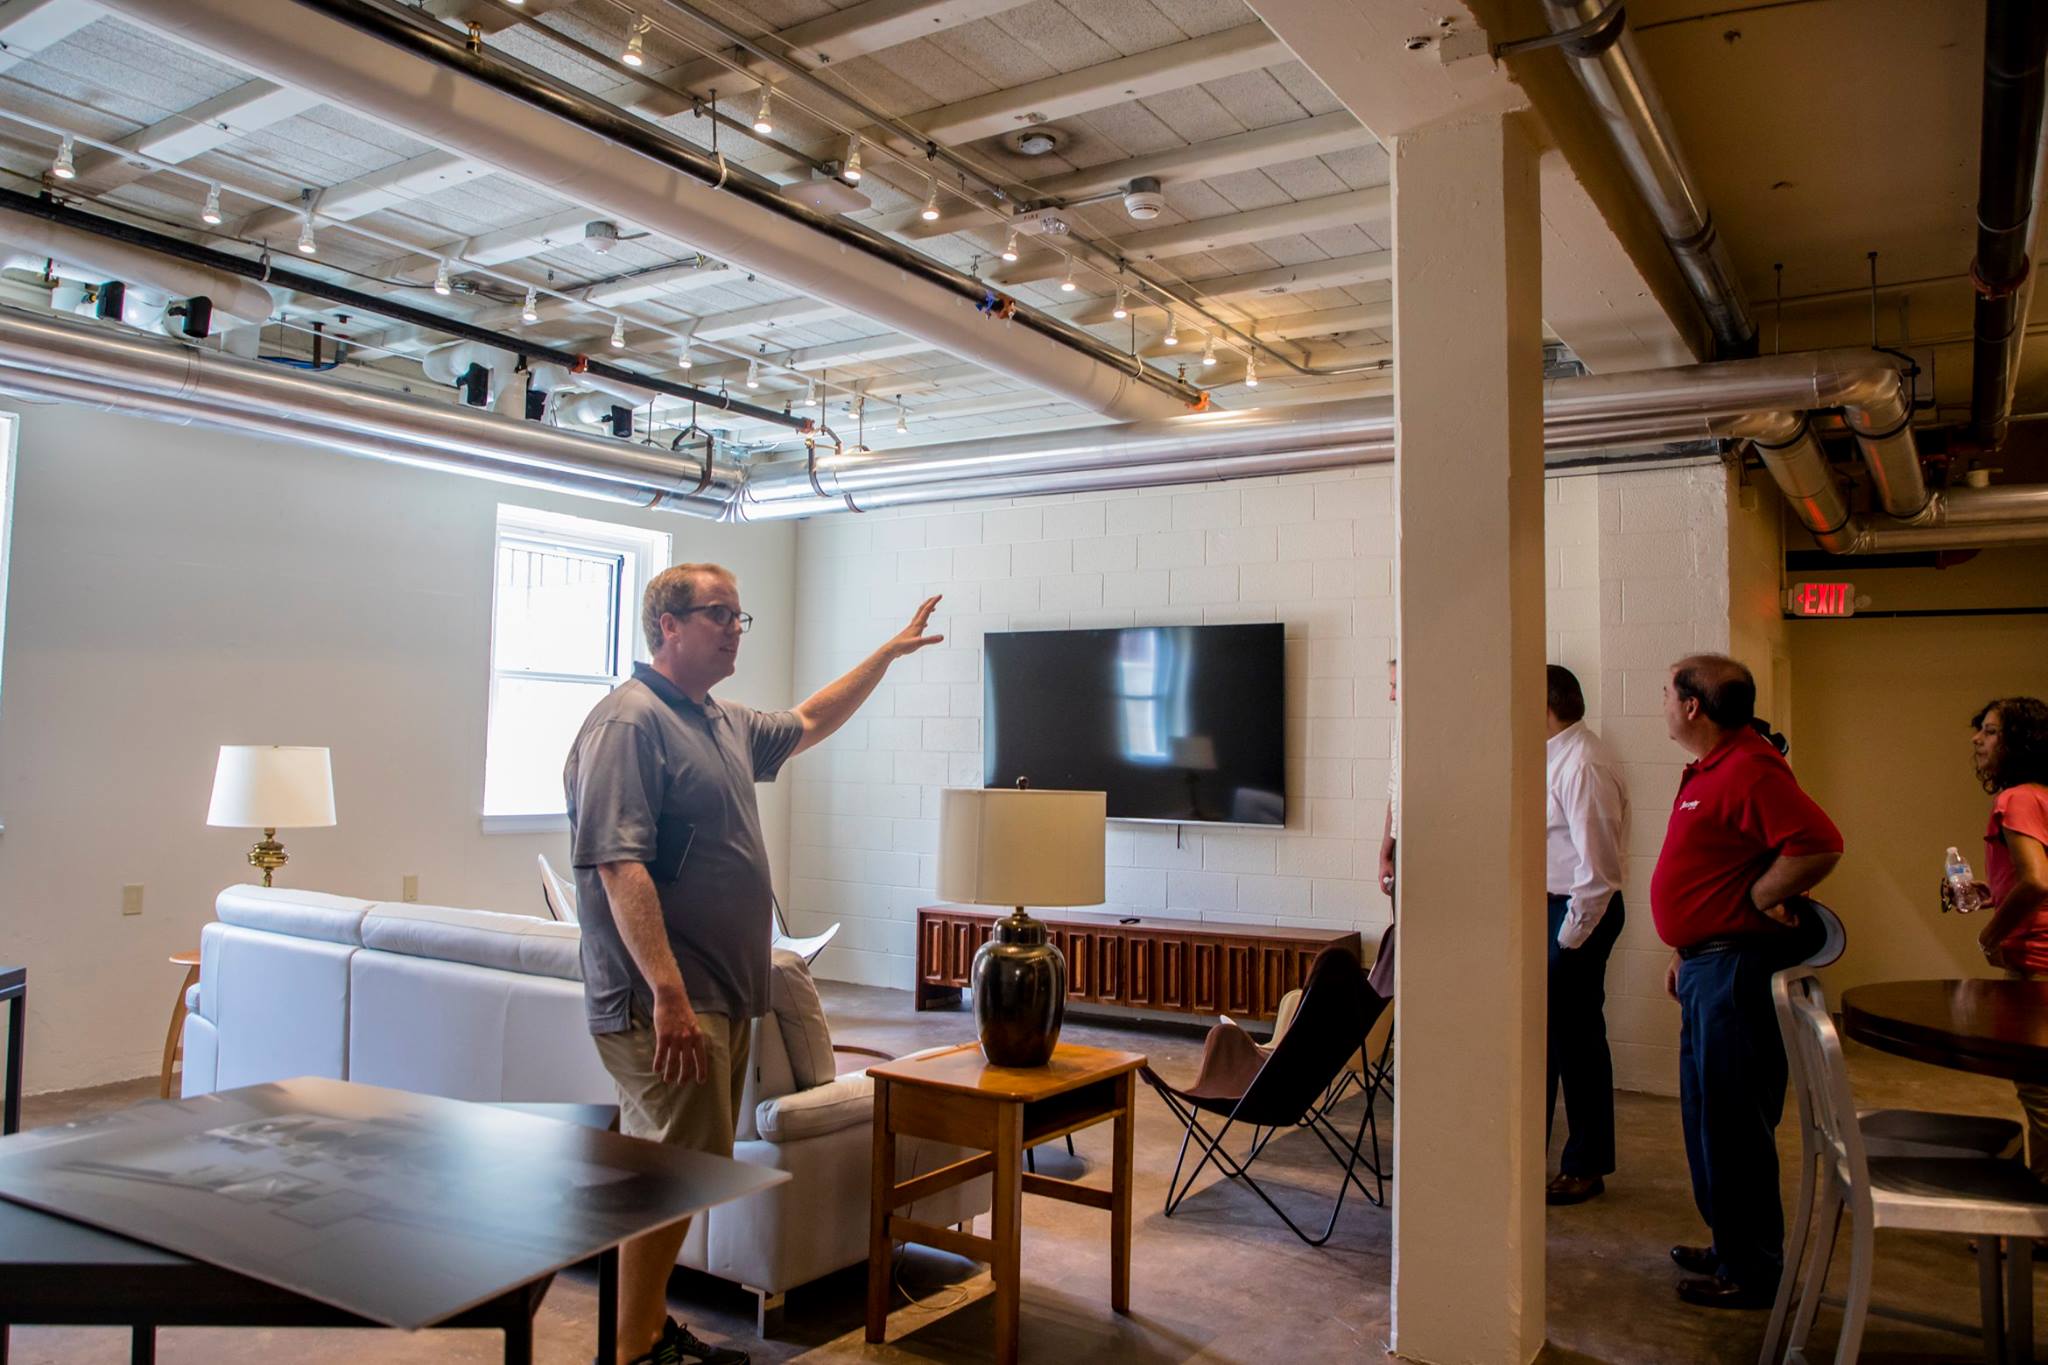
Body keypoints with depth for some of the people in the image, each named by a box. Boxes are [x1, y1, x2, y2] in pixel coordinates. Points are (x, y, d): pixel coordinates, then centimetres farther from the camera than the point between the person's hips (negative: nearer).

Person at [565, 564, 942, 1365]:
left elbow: (806, 724, 33)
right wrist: (669, 993, -27)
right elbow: (618, 867, -22)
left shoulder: (722, 723, 15)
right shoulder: (630, 722, -14)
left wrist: (890, 652, 33)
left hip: (720, 995, 9)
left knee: (673, 1175, 15)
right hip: (667, 1001, -9)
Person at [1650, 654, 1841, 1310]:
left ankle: (1751, 1273, 12)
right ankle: (1730, 1246, 32)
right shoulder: (1708, 768, 14)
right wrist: (1687, 952, 20)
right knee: (1707, 1115, 19)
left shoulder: (1749, 769, -19)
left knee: (1732, 1122, -1)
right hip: (1708, 967, 11)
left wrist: (1755, 902, -19)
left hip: (1737, 969, -11)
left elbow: (1820, 845, -31)